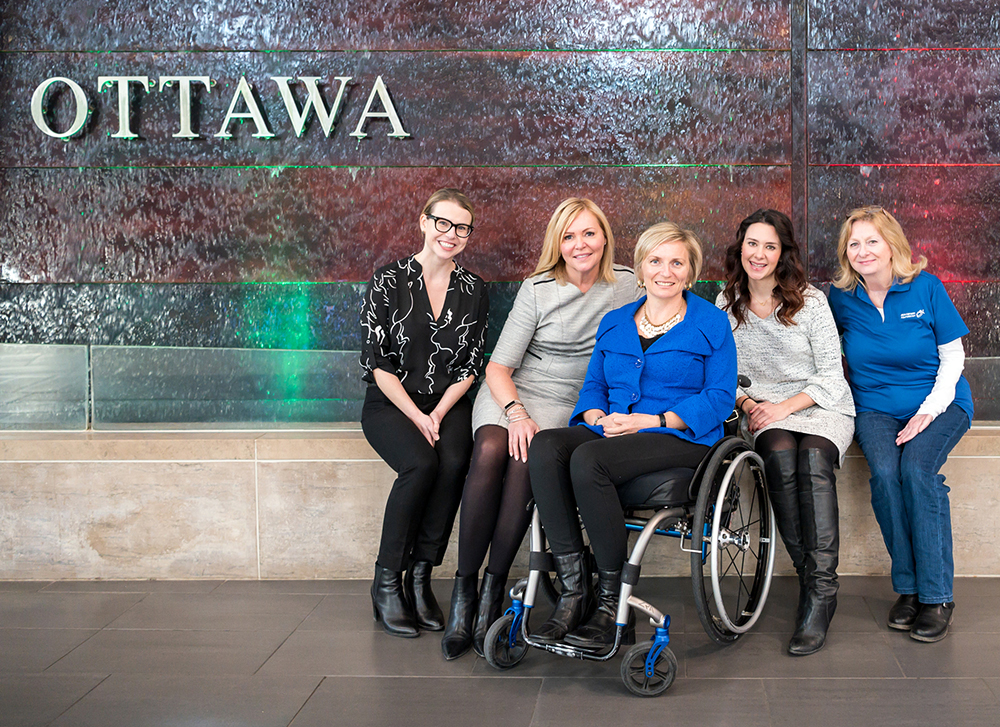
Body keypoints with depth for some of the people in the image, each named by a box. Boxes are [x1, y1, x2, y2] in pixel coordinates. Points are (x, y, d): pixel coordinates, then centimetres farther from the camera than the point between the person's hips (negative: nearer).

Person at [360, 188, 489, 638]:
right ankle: (387, 582, -18)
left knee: (454, 463, -30)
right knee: (421, 464, -31)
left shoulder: (473, 290, 6)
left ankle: (420, 575, -17)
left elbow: (470, 366, 5)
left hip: (447, 404, 3)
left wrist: (438, 415, -10)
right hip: (391, 404, -2)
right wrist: (416, 417, -15)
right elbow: (378, 363, -6)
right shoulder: (389, 281, -4)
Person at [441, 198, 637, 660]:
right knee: (491, 450, -33)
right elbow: (498, 367, -3)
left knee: (527, 459, -34)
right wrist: (516, 413, -21)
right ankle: (463, 589, -26)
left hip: (568, 405, 0)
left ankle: (493, 589, -26)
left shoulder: (627, 286, 3)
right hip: (510, 393, 0)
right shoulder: (537, 289, -1)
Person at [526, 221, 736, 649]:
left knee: (588, 459, -35)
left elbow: (719, 399, -2)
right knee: (544, 447, -28)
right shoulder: (614, 323, 21)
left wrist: (651, 420, -13)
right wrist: (597, 417, -4)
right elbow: (594, 385, 21)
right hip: (610, 433, 5)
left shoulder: (711, 323, 6)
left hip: (682, 438, -5)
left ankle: (613, 604, -25)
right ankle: (573, 591, -27)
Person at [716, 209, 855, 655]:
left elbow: (831, 375, -2)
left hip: (823, 407, -1)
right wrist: (746, 403, -8)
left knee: (813, 458, -34)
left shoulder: (811, 302, -1)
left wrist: (785, 406, -14)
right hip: (766, 414, 2)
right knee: (780, 455, -33)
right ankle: (811, 579, -27)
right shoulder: (726, 305, 7)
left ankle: (820, 589, -35)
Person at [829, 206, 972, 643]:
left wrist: (929, 410, -13)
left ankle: (936, 596, -20)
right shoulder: (841, 297, 1)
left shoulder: (926, 287, -4)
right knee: (884, 472, -28)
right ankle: (907, 587, -13)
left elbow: (952, 356, -1)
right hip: (876, 408, 2)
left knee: (917, 469, -29)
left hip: (939, 402, -2)